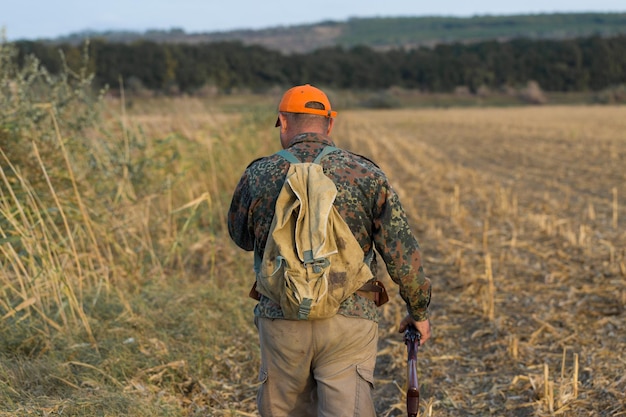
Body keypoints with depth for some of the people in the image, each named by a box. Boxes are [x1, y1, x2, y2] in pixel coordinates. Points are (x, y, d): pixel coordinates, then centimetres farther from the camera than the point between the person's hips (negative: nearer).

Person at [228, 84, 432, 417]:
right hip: (350, 322, -1)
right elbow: (402, 255, -3)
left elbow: (241, 238, 19)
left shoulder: (257, 176, 1)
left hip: (282, 320, 2)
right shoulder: (366, 175, -2)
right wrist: (419, 310, 11)